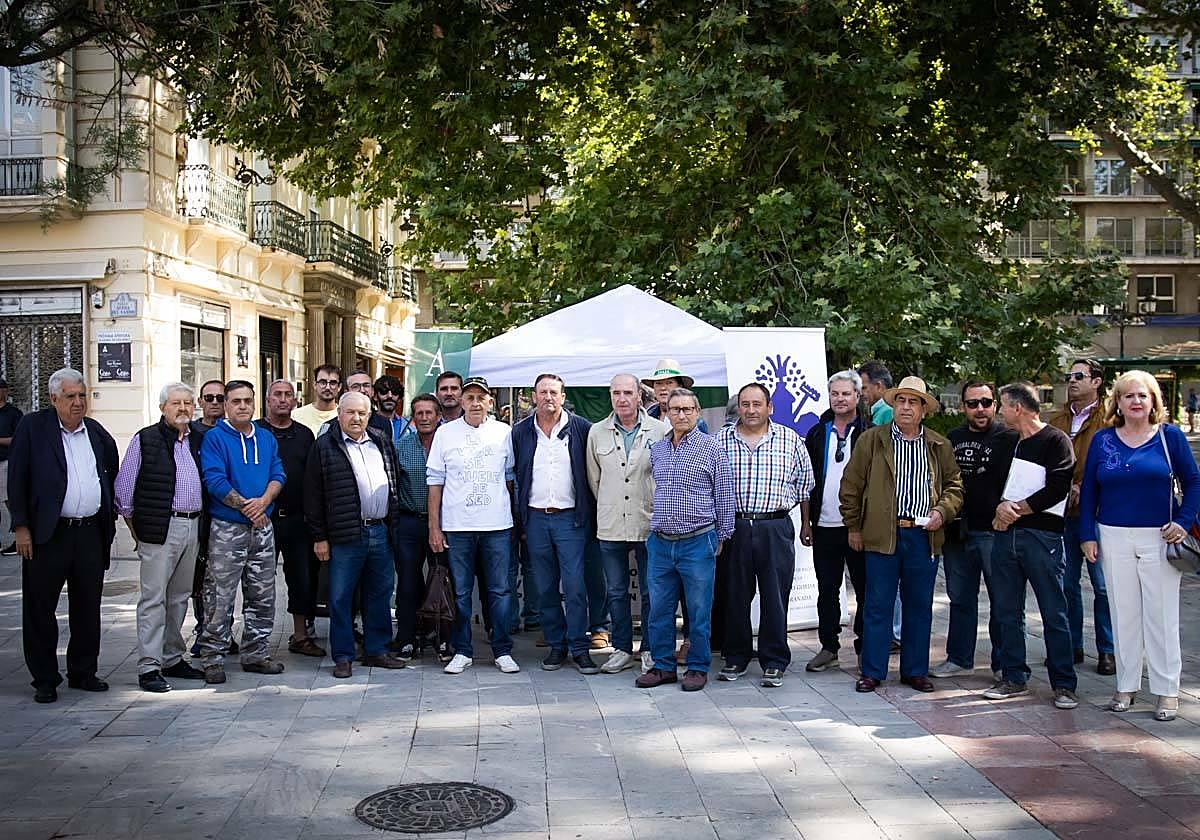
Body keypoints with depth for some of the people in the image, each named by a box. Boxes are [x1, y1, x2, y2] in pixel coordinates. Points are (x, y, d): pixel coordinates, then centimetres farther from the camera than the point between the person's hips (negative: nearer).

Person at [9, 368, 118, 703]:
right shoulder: (32, 427, -2)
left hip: (91, 533, 4)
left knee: (88, 608, 11)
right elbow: (17, 480, -5)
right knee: (40, 609, 3)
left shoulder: (96, 432, 11)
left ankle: (83, 672, 24)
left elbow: (111, 474, 21)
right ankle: (45, 679, 14)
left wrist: (111, 516, 13)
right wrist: (21, 526, -10)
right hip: (47, 534, -4)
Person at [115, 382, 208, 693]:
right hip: (160, 528, -6)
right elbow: (123, 489, -2)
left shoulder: (199, 440, 12)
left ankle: (172, 659, 24)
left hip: (193, 527, 6)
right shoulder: (145, 440, -3)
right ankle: (149, 667, -1)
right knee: (153, 598, -5)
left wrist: (202, 524, 12)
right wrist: (137, 531, -1)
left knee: (179, 597, 14)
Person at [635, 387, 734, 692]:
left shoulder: (712, 449, -2)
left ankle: (698, 667, 16)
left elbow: (725, 496, 1)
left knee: (699, 611, 4)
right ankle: (664, 666, 20)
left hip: (698, 542, -4)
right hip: (660, 543, 4)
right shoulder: (656, 450, 11)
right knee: (659, 610, 8)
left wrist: (721, 537, 1)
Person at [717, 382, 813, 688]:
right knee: (735, 595, 8)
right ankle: (736, 657, 22)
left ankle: (774, 662, 13)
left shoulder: (790, 440, 4)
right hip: (734, 527, 1)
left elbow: (805, 484, 11)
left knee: (775, 597, 2)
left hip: (776, 529, -1)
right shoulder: (720, 441, 5)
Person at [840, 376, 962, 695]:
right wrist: (853, 527, 3)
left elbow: (954, 486, 16)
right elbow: (851, 485, 4)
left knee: (920, 606, 9)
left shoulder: (939, 446, 10)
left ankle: (915, 670, 21)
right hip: (882, 535, -2)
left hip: (924, 536, 2)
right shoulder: (871, 440, 3)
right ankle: (872, 671, 12)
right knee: (878, 605, 2)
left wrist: (942, 512, -2)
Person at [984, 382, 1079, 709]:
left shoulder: (1055, 441, -4)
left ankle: (1064, 685, 5)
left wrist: (1017, 509, -10)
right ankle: (1014, 678, 18)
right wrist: (1002, 509, -3)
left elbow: (1056, 489, -13)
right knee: (1006, 611, 9)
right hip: (1005, 535, 7)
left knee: (1054, 613, -2)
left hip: (1042, 536, -7)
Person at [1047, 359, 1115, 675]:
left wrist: (1083, 490, -14)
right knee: (1066, 583, 10)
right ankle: (1071, 646, 20)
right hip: (1062, 512, 5)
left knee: (1104, 585, 1)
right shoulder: (1056, 420, 15)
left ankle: (1107, 650, 11)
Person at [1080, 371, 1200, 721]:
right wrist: (1088, 534, 3)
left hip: (1159, 538, -2)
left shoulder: (1170, 436, 1)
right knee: (1123, 614, 8)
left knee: (1161, 615, 2)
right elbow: (1088, 489, 8)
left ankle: (1167, 691, 11)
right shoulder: (1102, 440, 5)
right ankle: (1126, 685, 18)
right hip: (1114, 538, 2)